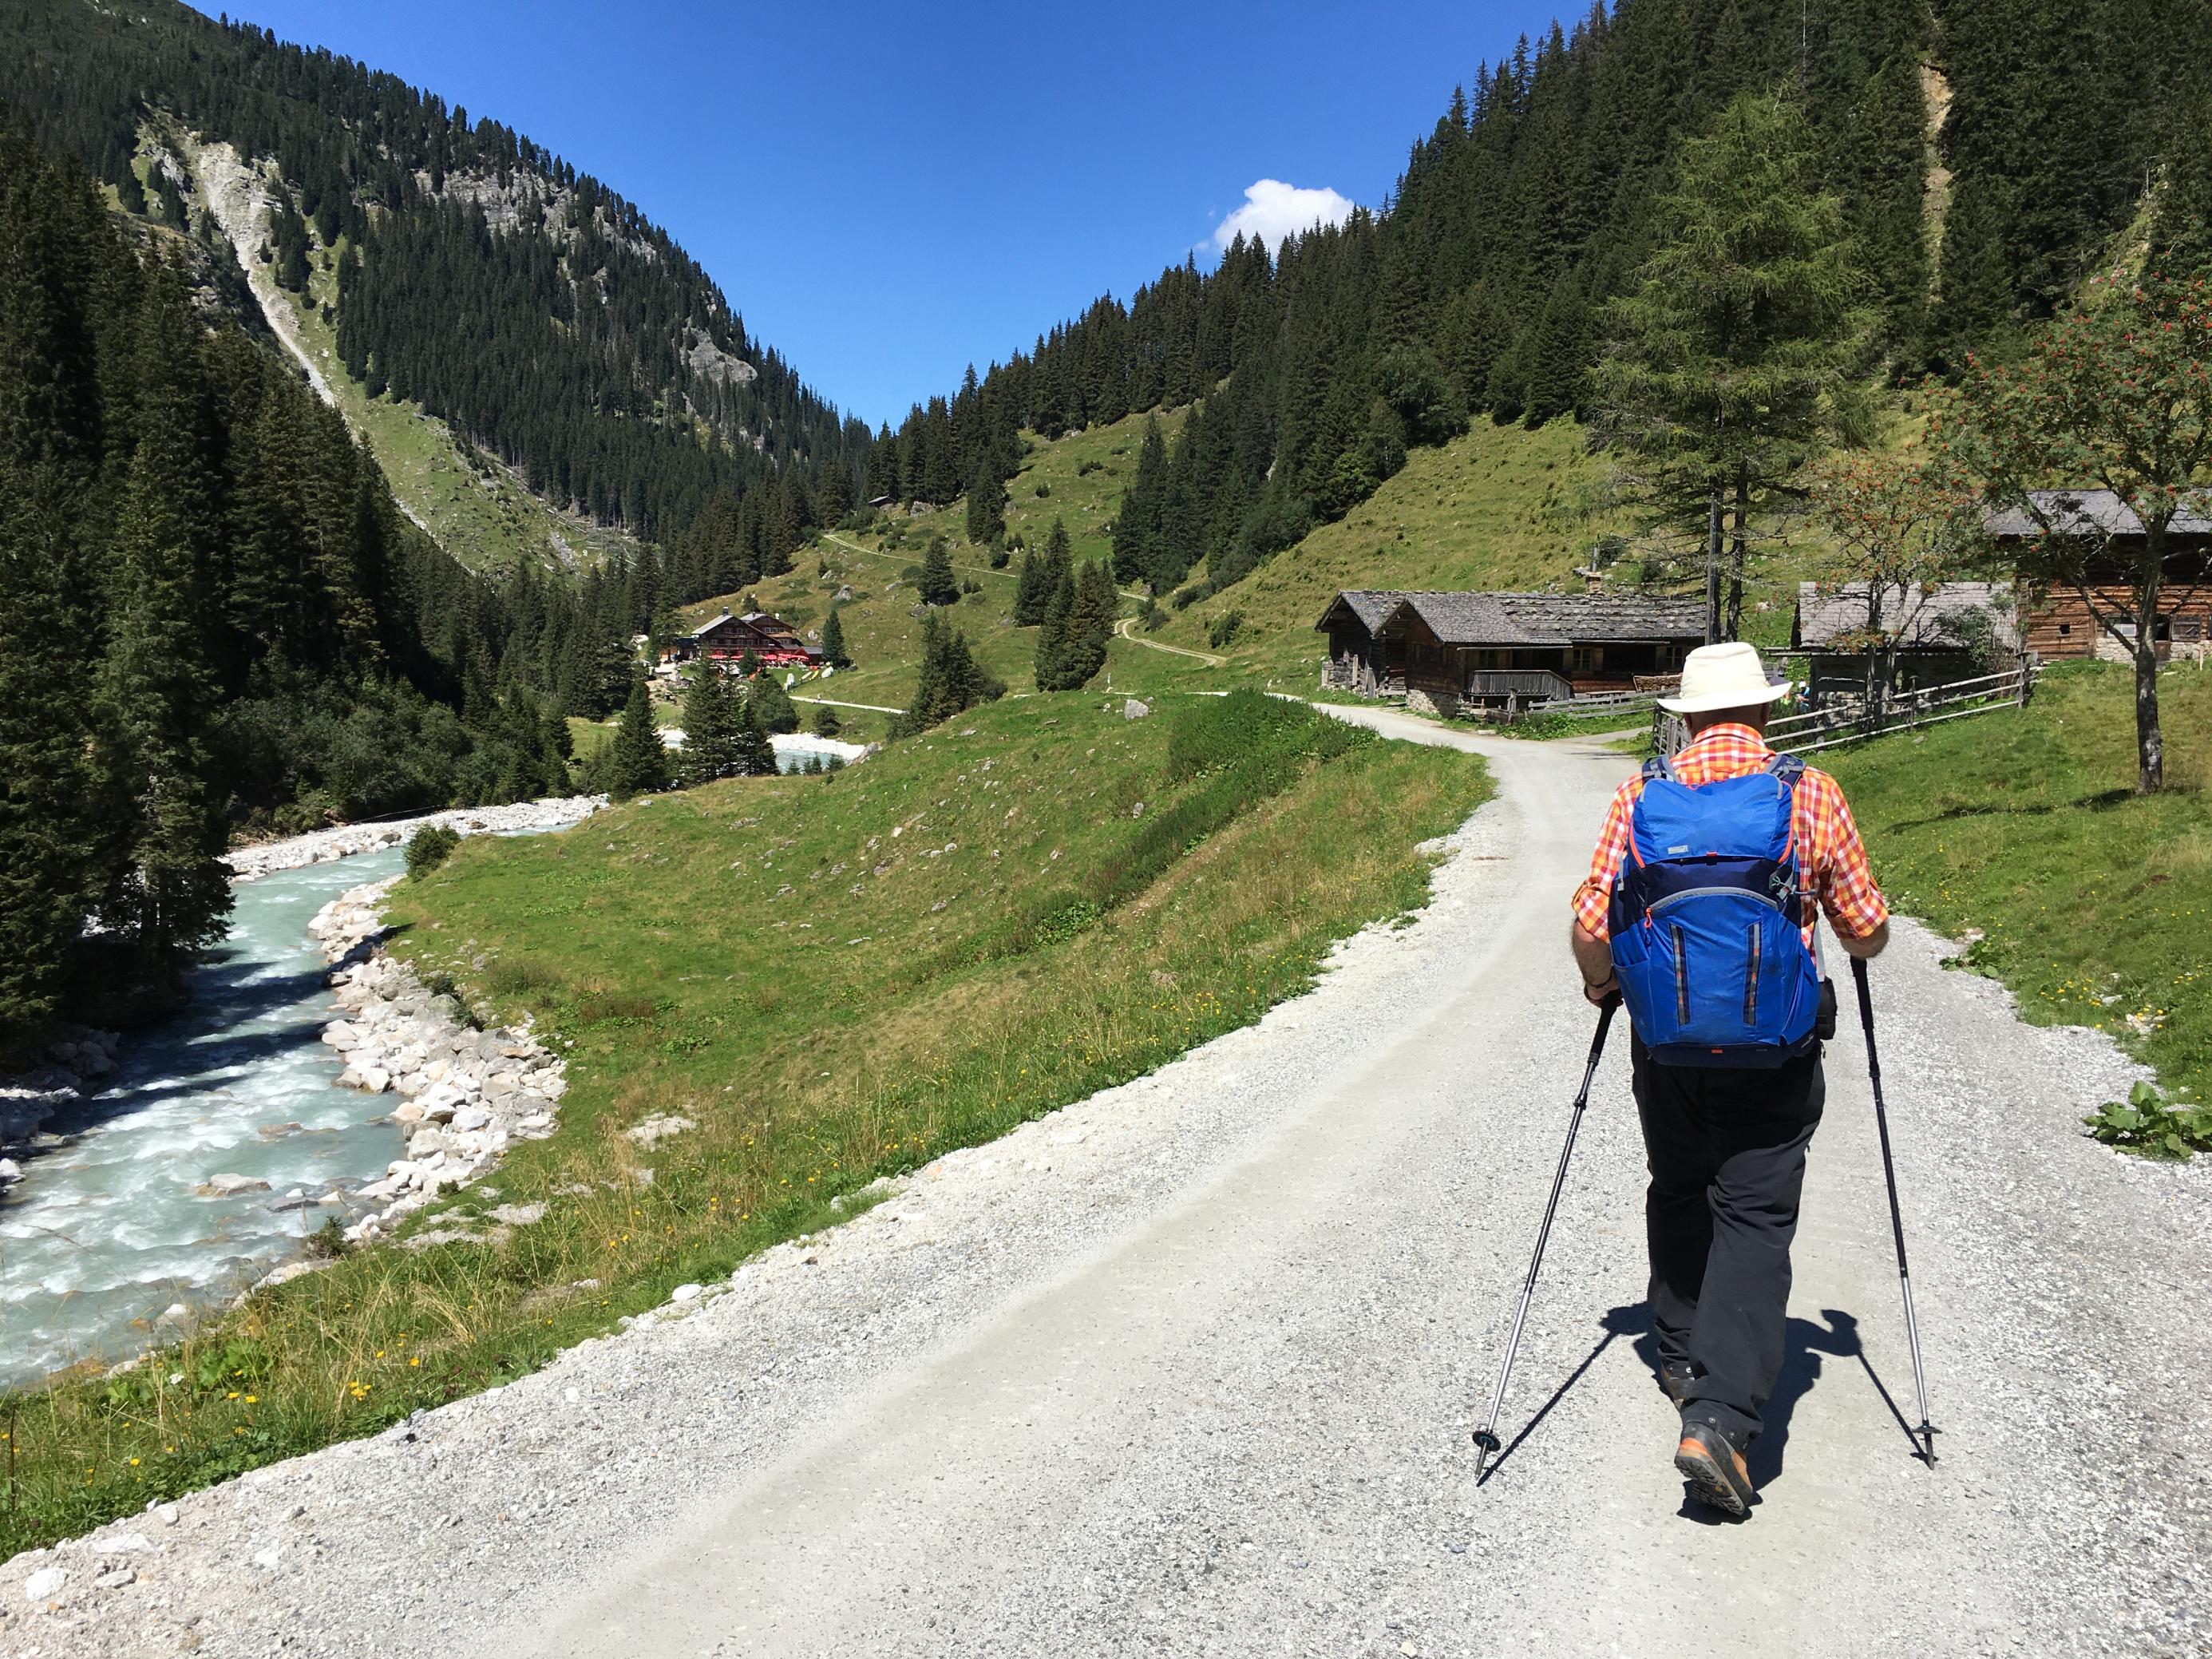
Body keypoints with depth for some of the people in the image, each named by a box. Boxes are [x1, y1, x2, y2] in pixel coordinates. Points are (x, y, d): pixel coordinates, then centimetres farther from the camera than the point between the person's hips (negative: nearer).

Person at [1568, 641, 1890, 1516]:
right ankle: (1719, 1413, -9)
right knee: (1755, 1220, 1)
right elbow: (1867, 929, 2)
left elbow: (1590, 924, -5)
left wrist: (1602, 984, 16)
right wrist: (1862, 939, 26)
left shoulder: (1641, 794, -2)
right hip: (1773, 1055, -2)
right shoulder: (1810, 794, -4)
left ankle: (1684, 1354, 37)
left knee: (1677, 1197, 21)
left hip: (1664, 1047, 2)